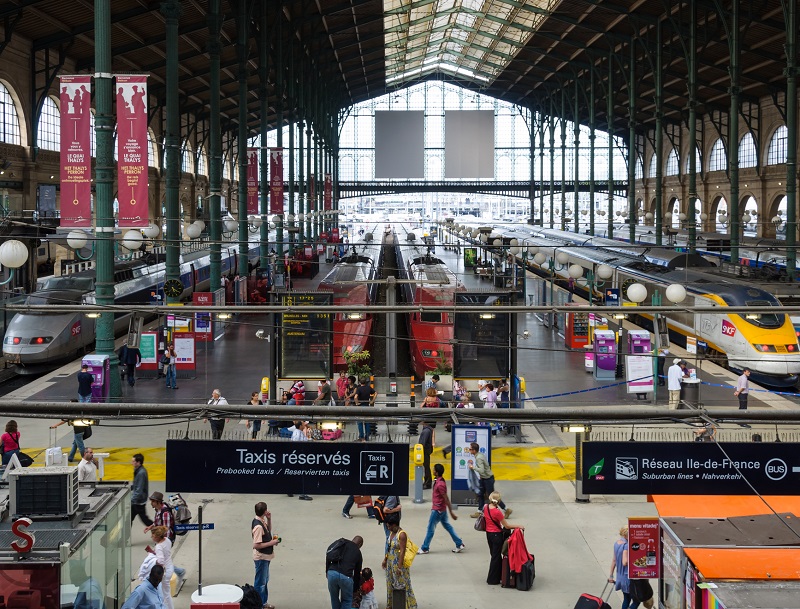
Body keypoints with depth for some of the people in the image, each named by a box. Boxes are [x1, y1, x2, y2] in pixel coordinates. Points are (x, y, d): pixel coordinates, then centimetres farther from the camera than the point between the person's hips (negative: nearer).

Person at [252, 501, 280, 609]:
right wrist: (271, 543, -21)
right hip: (261, 557, -10)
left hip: (265, 556, 10)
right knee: (260, 583, 4)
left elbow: (268, 530, 18)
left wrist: (269, 519, 2)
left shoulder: (261, 521, 0)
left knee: (265, 580, 22)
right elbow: (257, 545, -28)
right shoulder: (258, 526, -28)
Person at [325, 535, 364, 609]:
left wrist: (327, 570, 16)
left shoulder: (341, 542, 20)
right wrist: (356, 589, 36)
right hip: (346, 576, -1)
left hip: (331, 573, 1)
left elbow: (328, 553, 8)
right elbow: (357, 572, 25)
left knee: (334, 598, 22)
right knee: (347, 600, 19)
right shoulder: (358, 552, 19)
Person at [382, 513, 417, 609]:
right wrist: (385, 560, 16)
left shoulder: (402, 534, -22)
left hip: (399, 563, -8)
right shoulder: (391, 532, 4)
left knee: (402, 585, -1)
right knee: (390, 584, 18)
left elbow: (402, 551, -24)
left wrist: (399, 567, -25)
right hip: (391, 563, 8)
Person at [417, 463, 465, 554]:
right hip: (442, 509, 10)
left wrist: (451, 513, -19)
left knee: (430, 528, 3)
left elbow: (446, 499, -23)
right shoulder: (438, 481, 4)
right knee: (447, 526, 16)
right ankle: (459, 544, 19)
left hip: (438, 510, -10)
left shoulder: (440, 485, -26)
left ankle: (425, 548, 15)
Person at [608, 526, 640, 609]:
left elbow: (614, 560, 12)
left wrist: (611, 575, 17)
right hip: (628, 577, -9)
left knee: (626, 599, 19)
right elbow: (625, 562, -28)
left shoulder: (617, 543, 5)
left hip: (619, 576, 9)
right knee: (636, 600, 3)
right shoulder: (626, 545, -22)